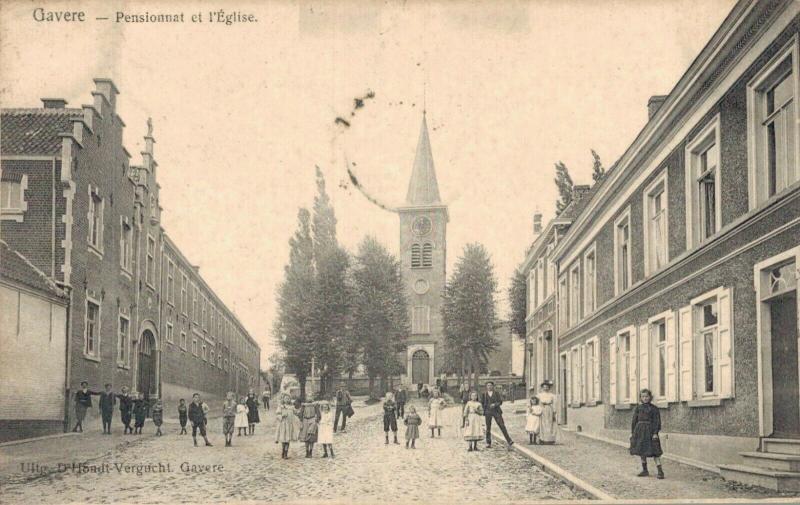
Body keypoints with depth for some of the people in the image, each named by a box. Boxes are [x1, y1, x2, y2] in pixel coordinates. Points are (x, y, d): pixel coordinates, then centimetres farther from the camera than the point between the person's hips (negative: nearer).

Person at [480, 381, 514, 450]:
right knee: (488, 427, -2)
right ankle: (488, 443, 4)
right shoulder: (484, 395, 9)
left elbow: (500, 402, 1)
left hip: (496, 411, -1)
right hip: (488, 412, 1)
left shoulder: (496, 393, 7)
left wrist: (495, 404, -16)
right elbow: (482, 403, 11)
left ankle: (509, 441, -7)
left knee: (502, 425, -7)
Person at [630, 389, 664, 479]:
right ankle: (644, 470, 21)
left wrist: (655, 433, -14)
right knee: (642, 451, 10)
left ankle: (660, 472, -9)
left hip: (650, 431, -4)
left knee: (654, 451, -9)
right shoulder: (638, 408, 7)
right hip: (640, 431, 4)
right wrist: (632, 432, 7)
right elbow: (634, 420, 10)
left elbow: (657, 421, -5)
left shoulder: (654, 408, -3)